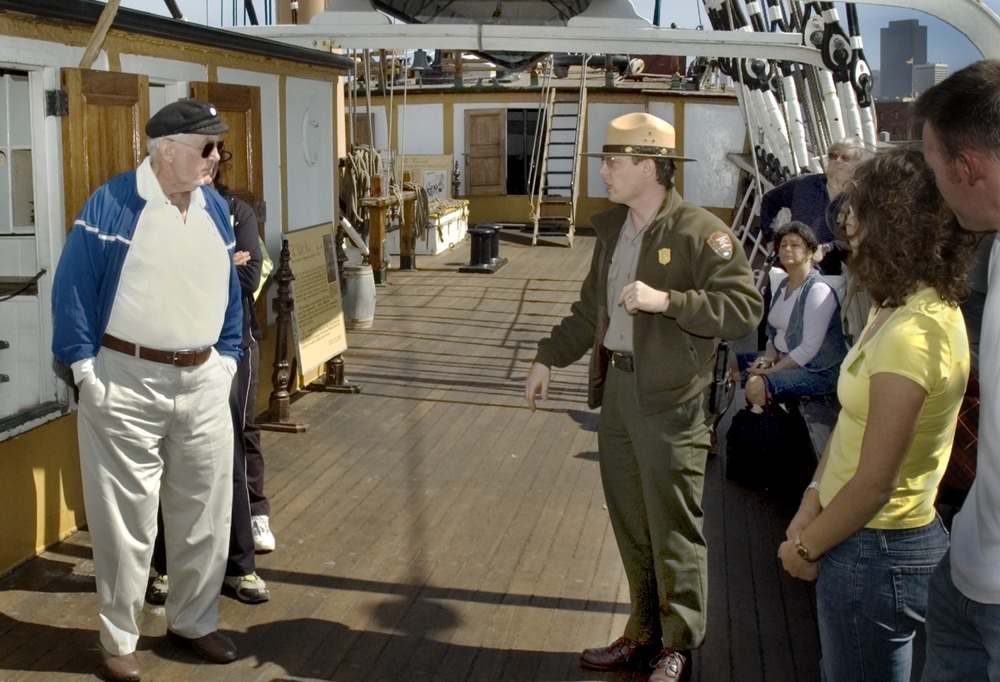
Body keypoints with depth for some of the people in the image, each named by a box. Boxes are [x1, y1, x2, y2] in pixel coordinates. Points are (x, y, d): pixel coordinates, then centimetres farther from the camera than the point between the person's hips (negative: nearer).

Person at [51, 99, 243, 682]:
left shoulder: (215, 208, 7)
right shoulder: (111, 204, -11)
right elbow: (73, 290, -9)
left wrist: (227, 361, 9)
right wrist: (85, 369, -11)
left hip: (202, 383, 5)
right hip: (125, 382, -5)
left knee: (205, 513, 13)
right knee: (126, 520, 4)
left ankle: (193, 620, 31)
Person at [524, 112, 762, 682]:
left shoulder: (699, 231, -13)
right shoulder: (613, 228, 12)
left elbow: (745, 308, -20)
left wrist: (666, 300, -26)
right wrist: (549, 358, 18)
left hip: (670, 402, -7)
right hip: (615, 387, 8)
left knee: (674, 530, 3)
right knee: (630, 525, 16)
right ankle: (645, 633, 31)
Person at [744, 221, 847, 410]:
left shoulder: (818, 290, -18)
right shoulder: (783, 285, 10)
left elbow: (809, 348, -24)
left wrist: (771, 371, -21)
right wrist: (768, 358, -3)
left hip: (819, 371, -9)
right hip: (785, 359, 9)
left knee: (756, 386, -28)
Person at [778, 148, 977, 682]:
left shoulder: (911, 334, -26)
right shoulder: (900, 308, 5)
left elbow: (874, 483, -22)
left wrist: (806, 547, -9)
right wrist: (813, 499, 1)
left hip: (876, 551, -9)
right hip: (877, 541, 9)